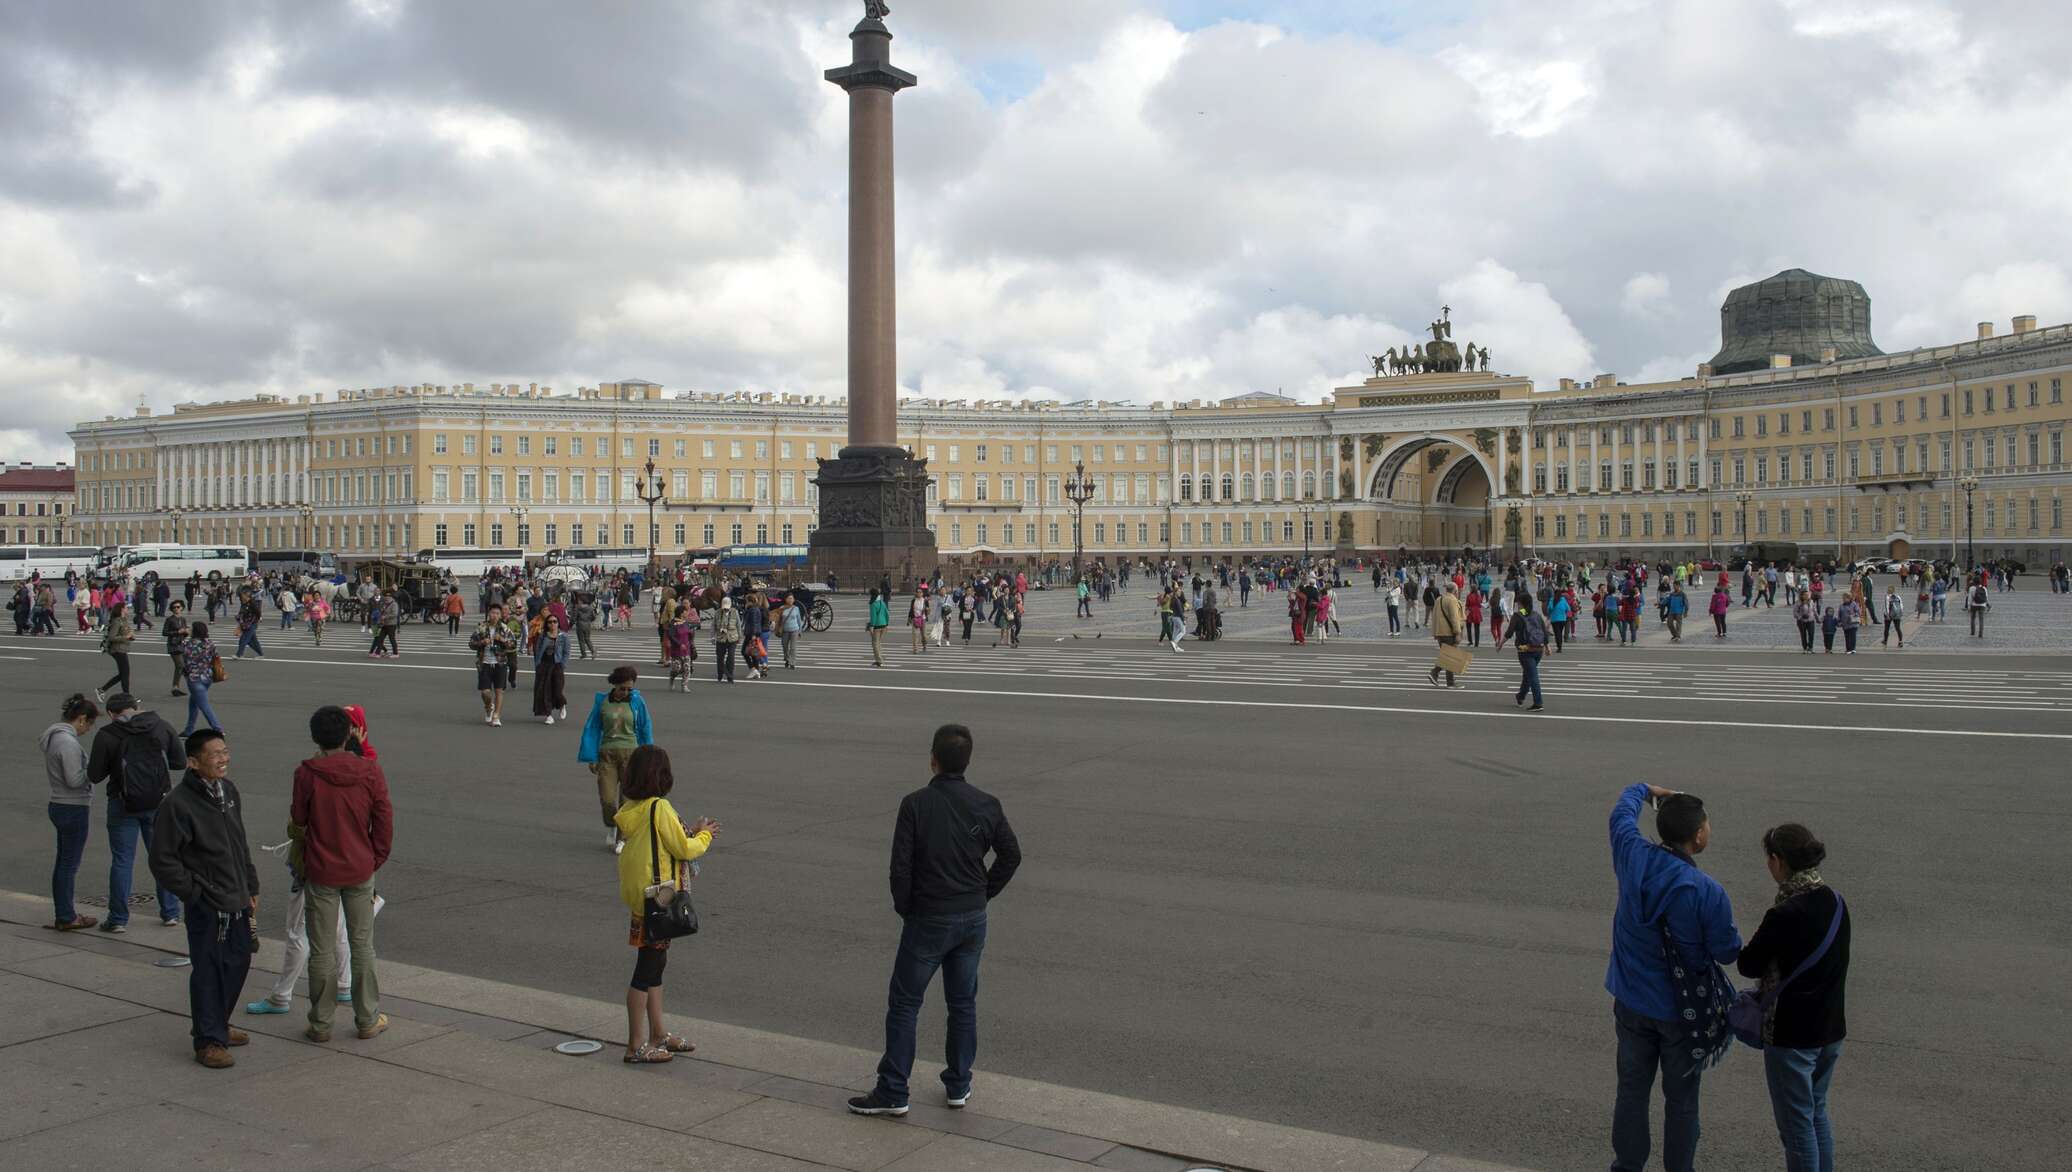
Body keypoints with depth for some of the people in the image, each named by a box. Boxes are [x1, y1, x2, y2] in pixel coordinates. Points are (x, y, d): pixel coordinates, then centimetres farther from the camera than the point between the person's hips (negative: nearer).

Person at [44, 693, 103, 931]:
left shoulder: (54, 736, 9)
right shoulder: (68, 742, -21)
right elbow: (74, 780, -22)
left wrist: (90, 768, 7)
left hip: (59, 806, 10)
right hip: (74, 809, -10)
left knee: (63, 862, 16)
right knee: (70, 863, -1)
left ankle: (63, 914, 24)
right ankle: (67, 918, 7)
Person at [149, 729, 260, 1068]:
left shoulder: (228, 790, 7)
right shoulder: (179, 803, -17)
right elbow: (162, 860, -14)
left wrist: (251, 887, 16)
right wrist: (193, 893, -12)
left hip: (237, 901, 8)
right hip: (206, 906, -7)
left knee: (238, 963, 16)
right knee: (207, 971, 0)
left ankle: (217, 1024, 34)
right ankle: (208, 1040, 11)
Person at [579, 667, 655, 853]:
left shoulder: (637, 702, 1)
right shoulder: (602, 702, 1)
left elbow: (646, 731, 8)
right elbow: (592, 730, 6)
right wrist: (591, 759, 3)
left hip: (630, 754, 0)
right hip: (607, 755, 0)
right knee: (607, 800, -7)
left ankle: (622, 838, 19)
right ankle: (610, 827, 25)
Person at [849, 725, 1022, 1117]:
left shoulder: (916, 804, -14)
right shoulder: (986, 805, -2)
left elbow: (901, 864, -15)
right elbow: (1011, 854, 5)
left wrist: (903, 907, 0)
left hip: (928, 920, -4)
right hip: (973, 919, 4)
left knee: (904, 1004, 5)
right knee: (963, 1003, 15)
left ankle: (892, 1092, 7)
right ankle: (959, 1085, 21)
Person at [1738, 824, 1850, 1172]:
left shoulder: (1784, 915, -24)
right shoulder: (1836, 904, 0)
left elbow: (1748, 965, -13)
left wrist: (1757, 944, 5)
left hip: (1792, 1035, -8)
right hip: (1831, 1028, 8)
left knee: (1797, 1124, 6)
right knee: (1818, 1113, 23)